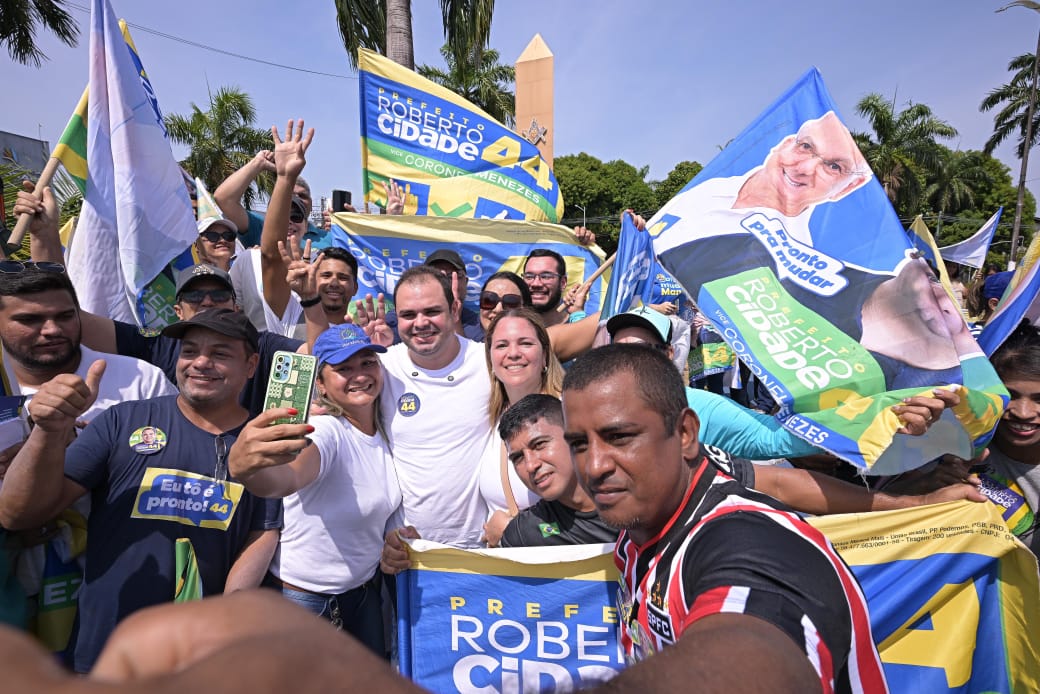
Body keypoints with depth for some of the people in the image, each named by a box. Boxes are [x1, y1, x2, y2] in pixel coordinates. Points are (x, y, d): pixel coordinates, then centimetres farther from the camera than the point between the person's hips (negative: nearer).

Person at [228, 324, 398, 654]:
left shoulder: (386, 430, -5)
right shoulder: (325, 431, -25)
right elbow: (286, 478, -48)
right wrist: (241, 465, -67)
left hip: (364, 592, 6)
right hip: (305, 599, -6)